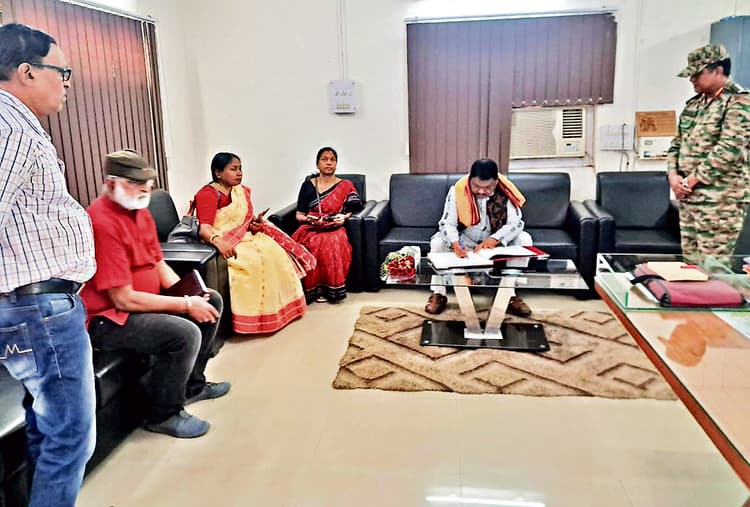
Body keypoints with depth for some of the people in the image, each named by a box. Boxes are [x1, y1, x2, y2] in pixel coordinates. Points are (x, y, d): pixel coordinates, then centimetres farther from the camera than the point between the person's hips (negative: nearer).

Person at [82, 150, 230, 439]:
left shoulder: (140, 211, 5)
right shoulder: (103, 223, -25)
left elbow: (159, 265, 10)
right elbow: (124, 299, -26)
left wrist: (191, 295, -6)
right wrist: (185, 305, -21)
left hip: (142, 302, 10)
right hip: (108, 319, -10)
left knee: (211, 301, 10)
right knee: (185, 334, -29)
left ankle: (192, 384, 22)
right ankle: (164, 415, -4)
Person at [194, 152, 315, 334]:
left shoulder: (242, 191, 13)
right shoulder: (208, 194, -11)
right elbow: (204, 228, -23)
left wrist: (256, 223, -4)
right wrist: (218, 241, -44)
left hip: (245, 236, 7)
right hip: (224, 243, -7)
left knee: (275, 252, -15)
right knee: (253, 260, -31)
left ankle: (279, 308, -9)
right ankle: (255, 316, -23)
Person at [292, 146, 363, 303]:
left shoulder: (346, 186, 12)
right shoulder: (308, 185, 12)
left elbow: (353, 209, 10)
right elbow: (299, 215, 12)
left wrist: (344, 217, -11)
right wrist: (308, 219, -9)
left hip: (334, 229, -1)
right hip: (311, 228, 1)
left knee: (332, 243, -37)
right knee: (311, 244, -35)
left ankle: (328, 289, -25)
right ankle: (312, 288, -22)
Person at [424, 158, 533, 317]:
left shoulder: (506, 191, -21)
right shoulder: (457, 190, -22)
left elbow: (516, 223, -21)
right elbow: (447, 223, -21)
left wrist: (495, 239, -39)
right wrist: (454, 243, -43)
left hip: (496, 243, 1)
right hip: (464, 241, -1)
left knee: (524, 240, -23)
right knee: (437, 243, -26)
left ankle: (511, 295, -13)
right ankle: (438, 294, -10)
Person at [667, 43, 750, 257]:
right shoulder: (694, 103, 15)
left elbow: (729, 150, -18)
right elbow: (678, 142, 17)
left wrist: (692, 180, -15)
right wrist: (673, 175, 0)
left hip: (720, 200, -7)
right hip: (688, 196, 7)